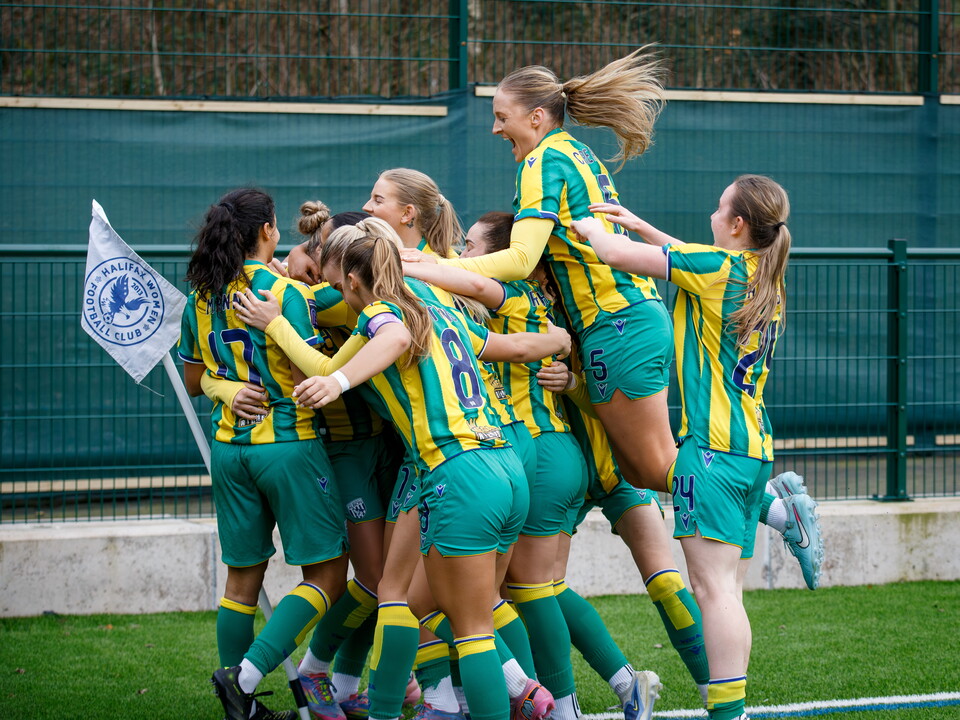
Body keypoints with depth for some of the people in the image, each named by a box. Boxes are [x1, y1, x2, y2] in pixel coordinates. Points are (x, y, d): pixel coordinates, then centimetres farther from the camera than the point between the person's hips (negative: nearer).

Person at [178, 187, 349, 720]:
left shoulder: (201, 298, 6)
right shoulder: (284, 292, -12)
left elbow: (194, 381, 15)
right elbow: (308, 377, -17)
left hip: (229, 450, 7)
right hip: (289, 443, -6)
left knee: (242, 575, 14)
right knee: (327, 573, 2)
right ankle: (246, 674, -13)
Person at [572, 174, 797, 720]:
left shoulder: (719, 266, -9)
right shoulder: (766, 276, 14)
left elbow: (616, 254, -10)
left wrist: (585, 226, 9)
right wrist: (641, 225, 30)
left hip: (714, 444, -9)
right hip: (756, 449, 9)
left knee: (714, 587, -11)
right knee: (728, 591, 10)